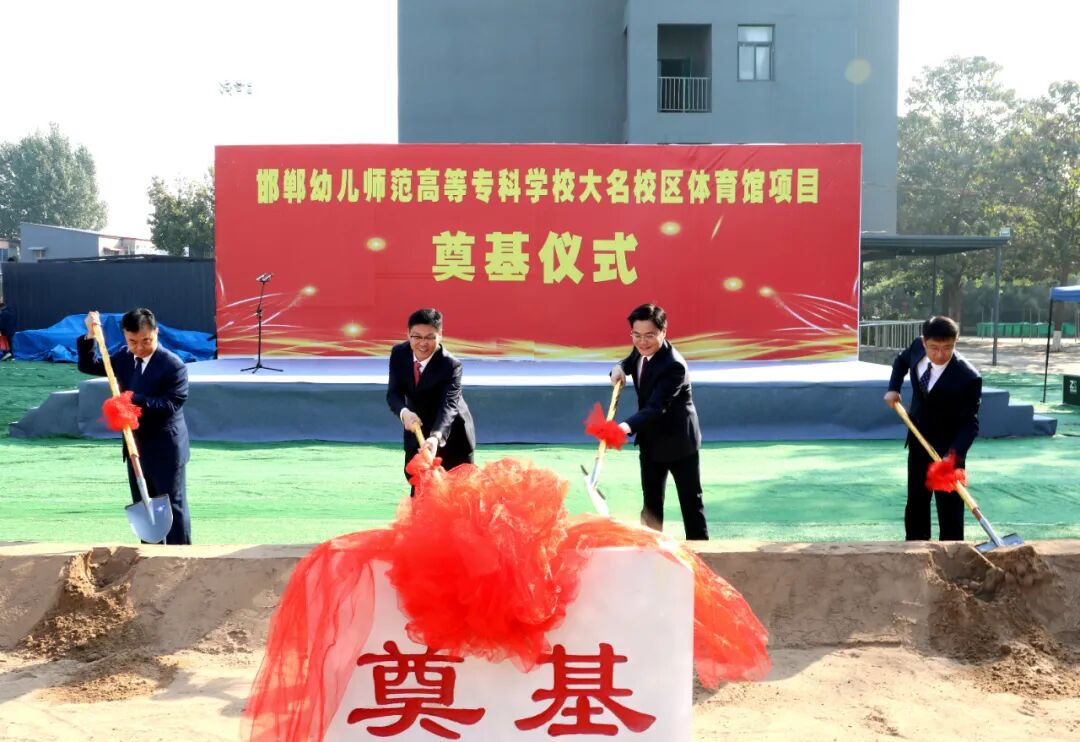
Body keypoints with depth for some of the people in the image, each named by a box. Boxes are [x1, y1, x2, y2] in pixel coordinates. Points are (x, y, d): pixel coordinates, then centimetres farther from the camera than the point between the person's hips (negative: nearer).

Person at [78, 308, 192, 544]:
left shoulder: (173, 365, -17)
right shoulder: (123, 358, 6)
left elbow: (172, 404, -23)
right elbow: (88, 366, 17)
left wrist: (134, 400, -28)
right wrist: (89, 337, 1)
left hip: (166, 451, -8)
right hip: (136, 449, 8)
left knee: (173, 507, -1)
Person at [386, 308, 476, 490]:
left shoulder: (451, 365, -29)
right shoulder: (399, 353, -15)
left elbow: (449, 405, -38)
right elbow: (393, 392, -15)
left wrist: (436, 437, -56)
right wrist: (404, 412, -39)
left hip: (451, 433, -4)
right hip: (417, 429, 4)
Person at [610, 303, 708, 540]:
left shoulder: (673, 366, -30)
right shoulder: (642, 350, -6)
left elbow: (656, 407, -38)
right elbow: (630, 361, 18)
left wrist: (627, 426, -54)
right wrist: (619, 368, -7)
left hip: (678, 441, -8)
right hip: (651, 440, 8)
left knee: (690, 501, 6)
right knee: (651, 501, 17)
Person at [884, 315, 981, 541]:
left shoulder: (968, 378, -27)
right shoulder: (917, 347, -11)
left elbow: (970, 423, -25)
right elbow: (901, 360, 15)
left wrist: (954, 454, -39)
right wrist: (894, 388, 1)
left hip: (948, 449, -6)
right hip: (918, 442, 6)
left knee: (949, 508, -2)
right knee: (916, 502, 18)